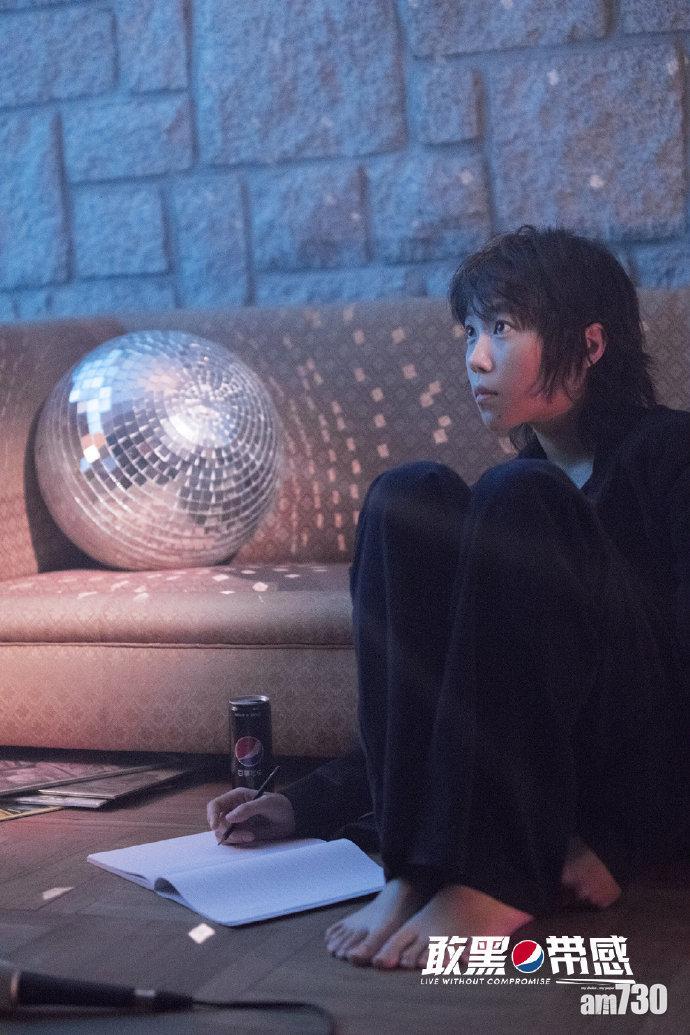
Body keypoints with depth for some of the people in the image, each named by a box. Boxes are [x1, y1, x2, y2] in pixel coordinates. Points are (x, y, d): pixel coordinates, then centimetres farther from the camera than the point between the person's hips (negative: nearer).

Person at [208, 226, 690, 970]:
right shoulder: (533, 477, 20)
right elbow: (428, 692, 19)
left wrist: (615, 841, -22)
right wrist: (310, 804, 7)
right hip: (536, 770, 5)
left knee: (517, 500, -25)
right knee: (408, 496, -14)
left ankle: (499, 879, -34)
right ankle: (418, 868, -26)